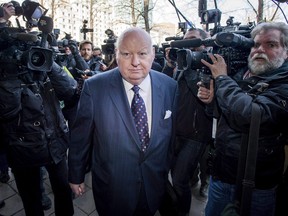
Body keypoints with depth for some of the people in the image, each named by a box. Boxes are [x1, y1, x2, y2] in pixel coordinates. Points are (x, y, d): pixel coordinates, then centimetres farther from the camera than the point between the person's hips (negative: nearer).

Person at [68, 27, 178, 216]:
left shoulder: (170, 87, -10)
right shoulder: (94, 87, -18)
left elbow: (172, 135, 1)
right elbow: (80, 136, -8)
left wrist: (171, 171, 11)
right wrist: (76, 176, 2)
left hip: (155, 186, 3)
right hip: (111, 188, -2)